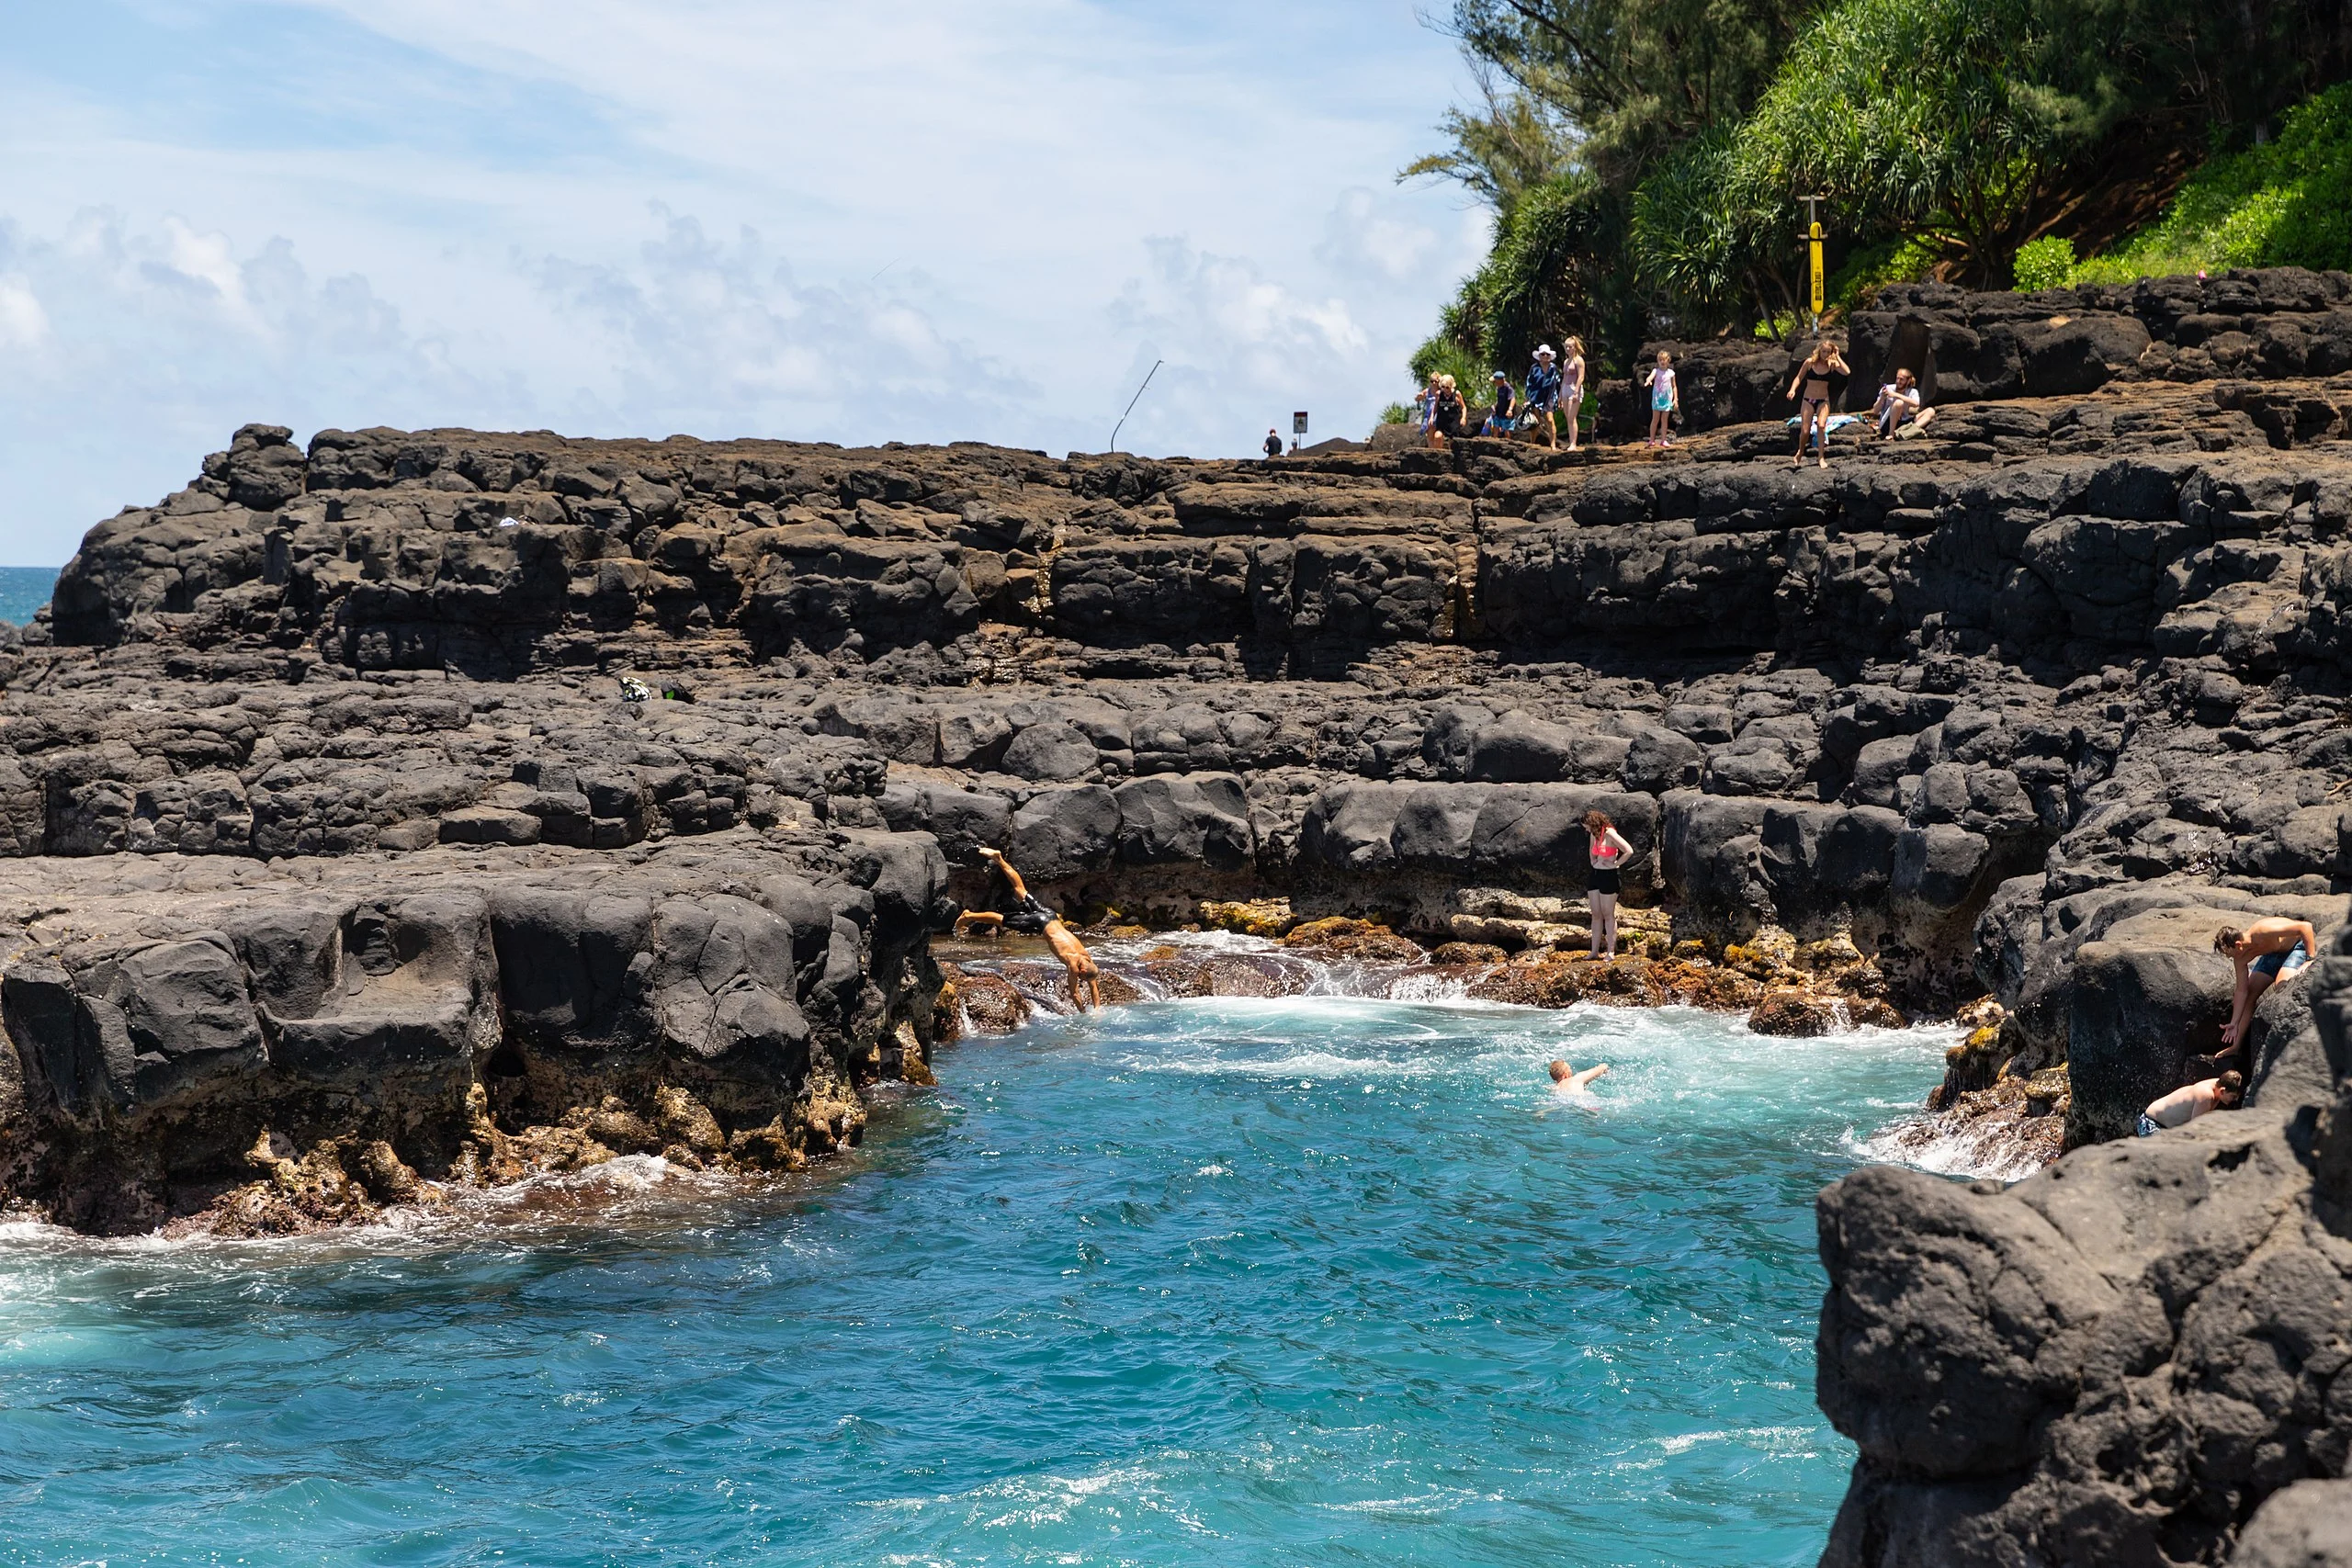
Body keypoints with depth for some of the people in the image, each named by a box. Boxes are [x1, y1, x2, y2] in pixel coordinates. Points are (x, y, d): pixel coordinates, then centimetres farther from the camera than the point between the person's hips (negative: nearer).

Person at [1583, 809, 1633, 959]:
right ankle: (1595, 951, 11)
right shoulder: (1593, 835, 9)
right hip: (1595, 875, 8)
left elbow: (1629, 851, -23)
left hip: (1608, 876, -8)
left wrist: (1615, 864, -14)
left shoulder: (1610, 834, -15)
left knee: (1608, 915, -3)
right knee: (1596, 915, 8)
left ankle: (1611, 952, 3)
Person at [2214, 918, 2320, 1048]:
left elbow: (2305, 926, -36)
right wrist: (2234, 1023, -9)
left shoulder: (2264, 931, -39)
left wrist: (2311, 959, -34)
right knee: (2250, 994, 2)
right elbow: (2242, 991, -7)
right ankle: (2236, 1045, 10)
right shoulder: (2240, 958, -15)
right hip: (2274, 953, 7)